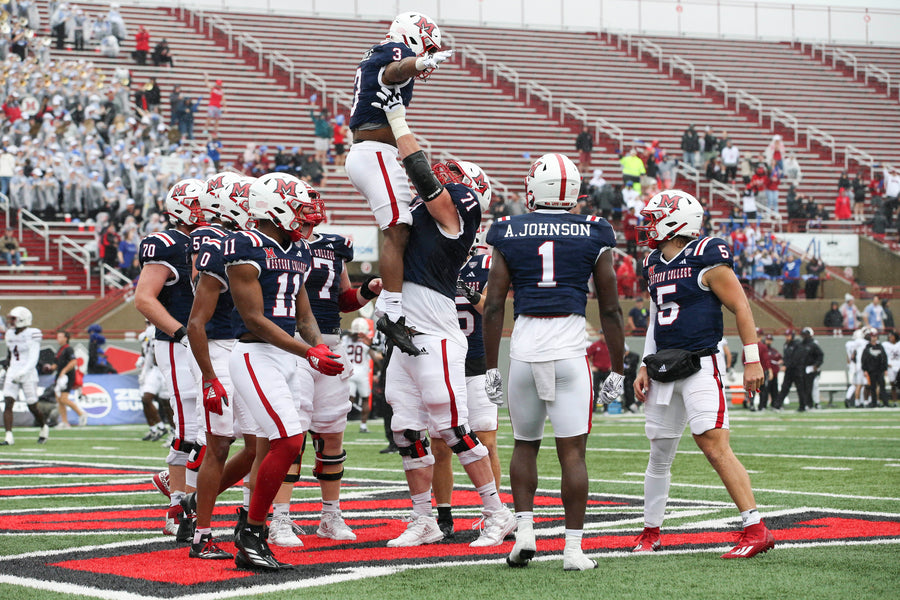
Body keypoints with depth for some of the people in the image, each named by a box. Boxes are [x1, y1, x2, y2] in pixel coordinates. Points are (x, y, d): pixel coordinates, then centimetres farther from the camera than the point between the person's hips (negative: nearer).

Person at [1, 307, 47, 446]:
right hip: (13, 373, 6)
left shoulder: (32, 335, -12)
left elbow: (33, 359, -17)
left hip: (28, 374, -6)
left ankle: (44, 428, 31)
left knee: (32, 407, 4)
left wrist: (22, 373, -25)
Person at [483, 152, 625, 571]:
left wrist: (491, 368, 8)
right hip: (569, 348, -1)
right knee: (572, 452, 0)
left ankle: (524, 530, 8)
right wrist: (616, 370, 12)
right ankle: (574, 548, -2)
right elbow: (610, 310, 6)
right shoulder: (592, 235, 4)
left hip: (524, 347, 1)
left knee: (525, 444, 19)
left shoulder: (510, 234, 5)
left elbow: (493, 307, 2)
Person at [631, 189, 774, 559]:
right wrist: (645, 368, 15)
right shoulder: (655, 265, 14)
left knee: (715, 446, -17)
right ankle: (650, 532, 25)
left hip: (700, 366, -7)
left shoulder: (707, 260, -10)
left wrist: (752, 361, -11)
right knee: (659, 455, 12)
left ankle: (756, 531, -17)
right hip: (664, 370, 7)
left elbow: (741, 308, -8)